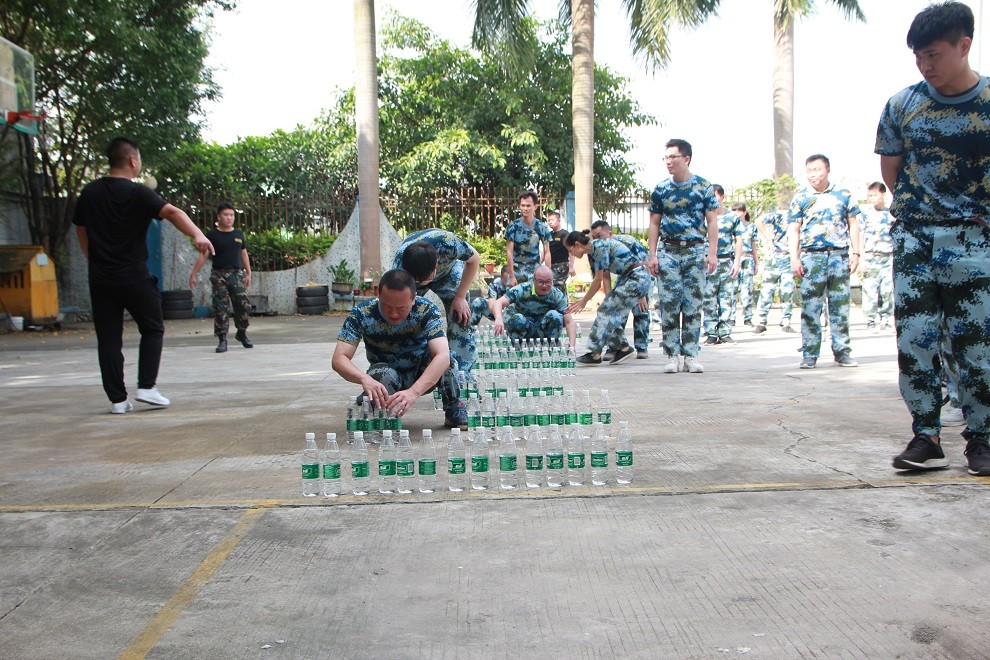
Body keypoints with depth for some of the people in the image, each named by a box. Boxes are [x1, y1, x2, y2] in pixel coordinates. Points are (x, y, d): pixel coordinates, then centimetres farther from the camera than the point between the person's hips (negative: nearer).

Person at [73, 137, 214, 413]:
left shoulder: (88, 193, 9)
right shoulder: (137, 193, -9)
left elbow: (81, 232, 17)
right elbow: (172, 212, -25)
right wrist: (198, 235, -36)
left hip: (100, 279, 5)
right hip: (134, 276, -5)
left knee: (108, 338, 7)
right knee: (153, 329, 11)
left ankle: (117, 399, 7)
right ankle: (146, 386, 3)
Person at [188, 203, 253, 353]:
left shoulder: (239, 234, 10)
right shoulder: (213, 235, 0)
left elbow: (244, 254, 16)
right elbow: (203, 255, -1)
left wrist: (248, 274, 12)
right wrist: (193, 274, -6)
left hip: (237, 274, 3)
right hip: (219, 275, -2)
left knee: (244, 305, -2)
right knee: (221, 308, -3)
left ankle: (242, 333, 18)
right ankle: (222, 339, 2)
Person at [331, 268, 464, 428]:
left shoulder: (427, 311, -27)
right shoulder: (361, 314, -25)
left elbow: (442, 355, -40)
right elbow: (338, 359, -29)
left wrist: (414, 391, -56)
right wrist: (364, 378, -51)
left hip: (424, 374, 0)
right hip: (385, 375, 0)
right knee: (383, 374, -36)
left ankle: (454, 412, -8)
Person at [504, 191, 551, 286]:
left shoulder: (542, 227, -2)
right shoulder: (513, 226, -6)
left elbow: (547, 253, 0)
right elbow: (509, 252, -6)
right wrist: (512, 276, -11)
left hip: (535, 272, 1)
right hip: (517, 272, -1)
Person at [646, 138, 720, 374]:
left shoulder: (703, 186, 2)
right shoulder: (661, 189, 7)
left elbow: (712, 221, 2)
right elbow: (654, 224, 9)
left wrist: (712, 253, -7)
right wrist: (652, 255, 2)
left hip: (695, 251, -1)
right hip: (668, 252, 1)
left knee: (694, 305, 1)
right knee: (669, 305, -2)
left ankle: (691, 355, 8)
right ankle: (672, 355, 4)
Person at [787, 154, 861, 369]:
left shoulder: (843, 195, 9)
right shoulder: (800, 198, 7)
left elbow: (853, 224, 12)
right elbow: (793, 230, 4)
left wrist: (855, 252, 3)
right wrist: (794, 259, -5)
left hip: (840, 255, 1)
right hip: (811, 257, -1)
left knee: (840, 306, 5)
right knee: (810, 307, -2)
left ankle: (842, 352, 11)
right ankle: (809, 354, 2)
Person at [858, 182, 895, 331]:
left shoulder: (891, 214, 7)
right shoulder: (866, 214, 4)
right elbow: (861, 237, 3)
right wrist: (862, 259, -4)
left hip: (888, 257, 1)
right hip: (871, 257, -1)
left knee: (887, 290, -2)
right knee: (870, 290, -4)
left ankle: (885, 319, 9)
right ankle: (870, 320, 3)